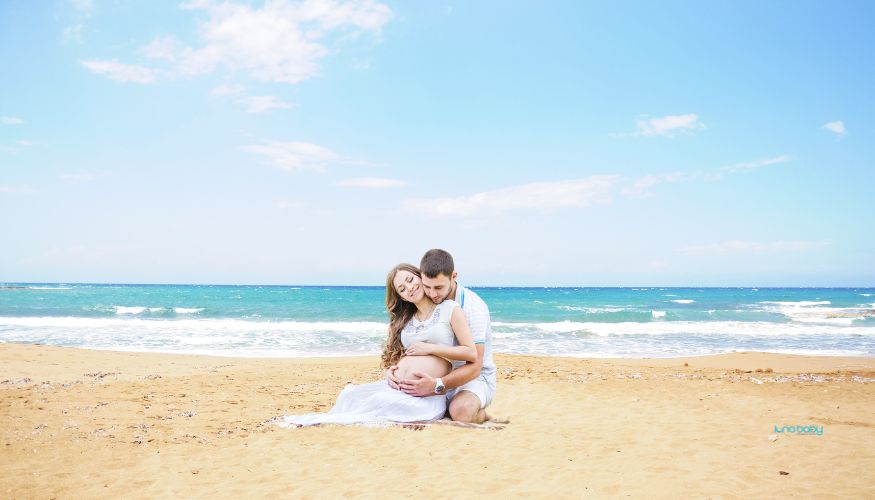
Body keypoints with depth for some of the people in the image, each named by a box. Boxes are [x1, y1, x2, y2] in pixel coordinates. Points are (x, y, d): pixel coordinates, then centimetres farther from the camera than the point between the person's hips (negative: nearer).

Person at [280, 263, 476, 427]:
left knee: (382, 401, -31)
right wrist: (393, 370, 2)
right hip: (395, 386, 6)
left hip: (427, 398, -6)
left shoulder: (450, 309, 1)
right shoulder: (405, 319, 20)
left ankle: (321, 419, -24)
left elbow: (471, 353, -6)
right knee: (349, 394, -20)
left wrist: (430, 348, -9)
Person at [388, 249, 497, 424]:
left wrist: (436, 385, -41)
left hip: (475, 377, -5)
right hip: (438, 375, 5)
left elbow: (474, 367, -25)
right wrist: (392, 369, -23)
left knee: (461, 410, -37)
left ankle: (480, 414, -2)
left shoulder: (474, 306, -21)